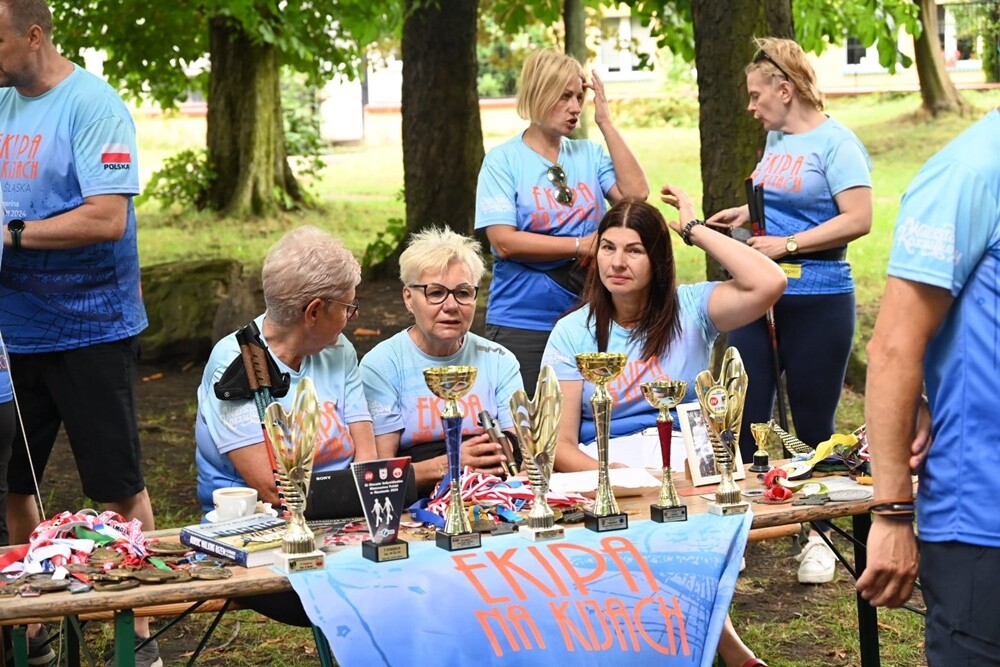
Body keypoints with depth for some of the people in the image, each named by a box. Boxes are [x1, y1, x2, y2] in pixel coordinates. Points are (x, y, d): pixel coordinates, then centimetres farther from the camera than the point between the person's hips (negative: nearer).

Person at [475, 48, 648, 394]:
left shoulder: (589, 154, 7)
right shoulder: (503, 160, -3)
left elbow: (636, 193, -9)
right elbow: (504, 242, -13)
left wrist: (605, 122, -6)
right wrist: (581, 246, -14)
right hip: (521, 323, -3)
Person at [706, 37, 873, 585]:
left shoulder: (836, 143, -12)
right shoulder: (776, 141, 12)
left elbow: (857, 219, -20)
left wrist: (788, 243, -19)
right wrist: (747, 213, 11)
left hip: (817, 301, -7)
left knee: (813, 425, 5)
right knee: (745, 419, 5)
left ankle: (818, 536, 18)